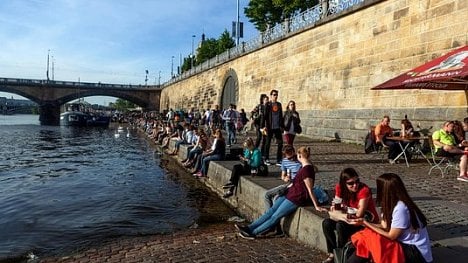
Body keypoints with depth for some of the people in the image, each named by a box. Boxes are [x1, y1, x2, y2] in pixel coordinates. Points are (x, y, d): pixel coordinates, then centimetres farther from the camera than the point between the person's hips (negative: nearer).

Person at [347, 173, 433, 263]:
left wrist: (366, 223, -11)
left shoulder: (400, 208, -24)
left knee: (369, 239, -20)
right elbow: (385, 226, 5)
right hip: (407, 246, 8)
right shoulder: (394, 204, 3)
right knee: (368, 235, -4)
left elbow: (391, 236, -17)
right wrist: (364, 223, 1)